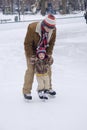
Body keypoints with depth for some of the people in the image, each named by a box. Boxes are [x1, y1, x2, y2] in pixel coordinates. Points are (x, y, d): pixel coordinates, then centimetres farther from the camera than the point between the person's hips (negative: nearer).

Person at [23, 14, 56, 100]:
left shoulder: (53, 29, -20)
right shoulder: (32, 28, -33)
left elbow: (51, 42, -4)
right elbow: (27, 43, -24)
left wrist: (49, 53, -11)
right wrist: (31, 55, -22)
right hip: (31, 51, -5)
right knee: (31, 69, -9)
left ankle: (48, 87, 27)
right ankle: (26, 91, 0)